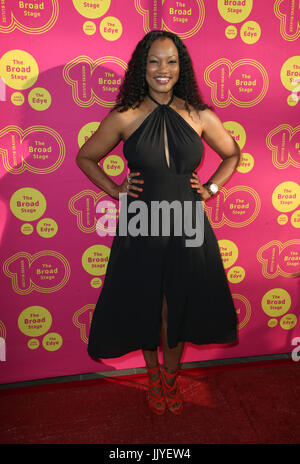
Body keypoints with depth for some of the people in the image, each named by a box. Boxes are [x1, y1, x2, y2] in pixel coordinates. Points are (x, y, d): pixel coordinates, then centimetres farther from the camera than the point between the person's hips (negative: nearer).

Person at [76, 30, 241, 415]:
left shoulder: (200, 116, -2)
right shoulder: (125, 117, -6)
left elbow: (232, 155, 15)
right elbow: (84, 157, 7)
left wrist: (211, 188, 4)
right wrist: (114, 190, -2)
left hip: (187, 228, 1)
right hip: (141, 228, -1)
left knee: (180, 306, 14)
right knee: (145, 306, 14)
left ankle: (171, 376, 43)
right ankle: (153, 376, 43)